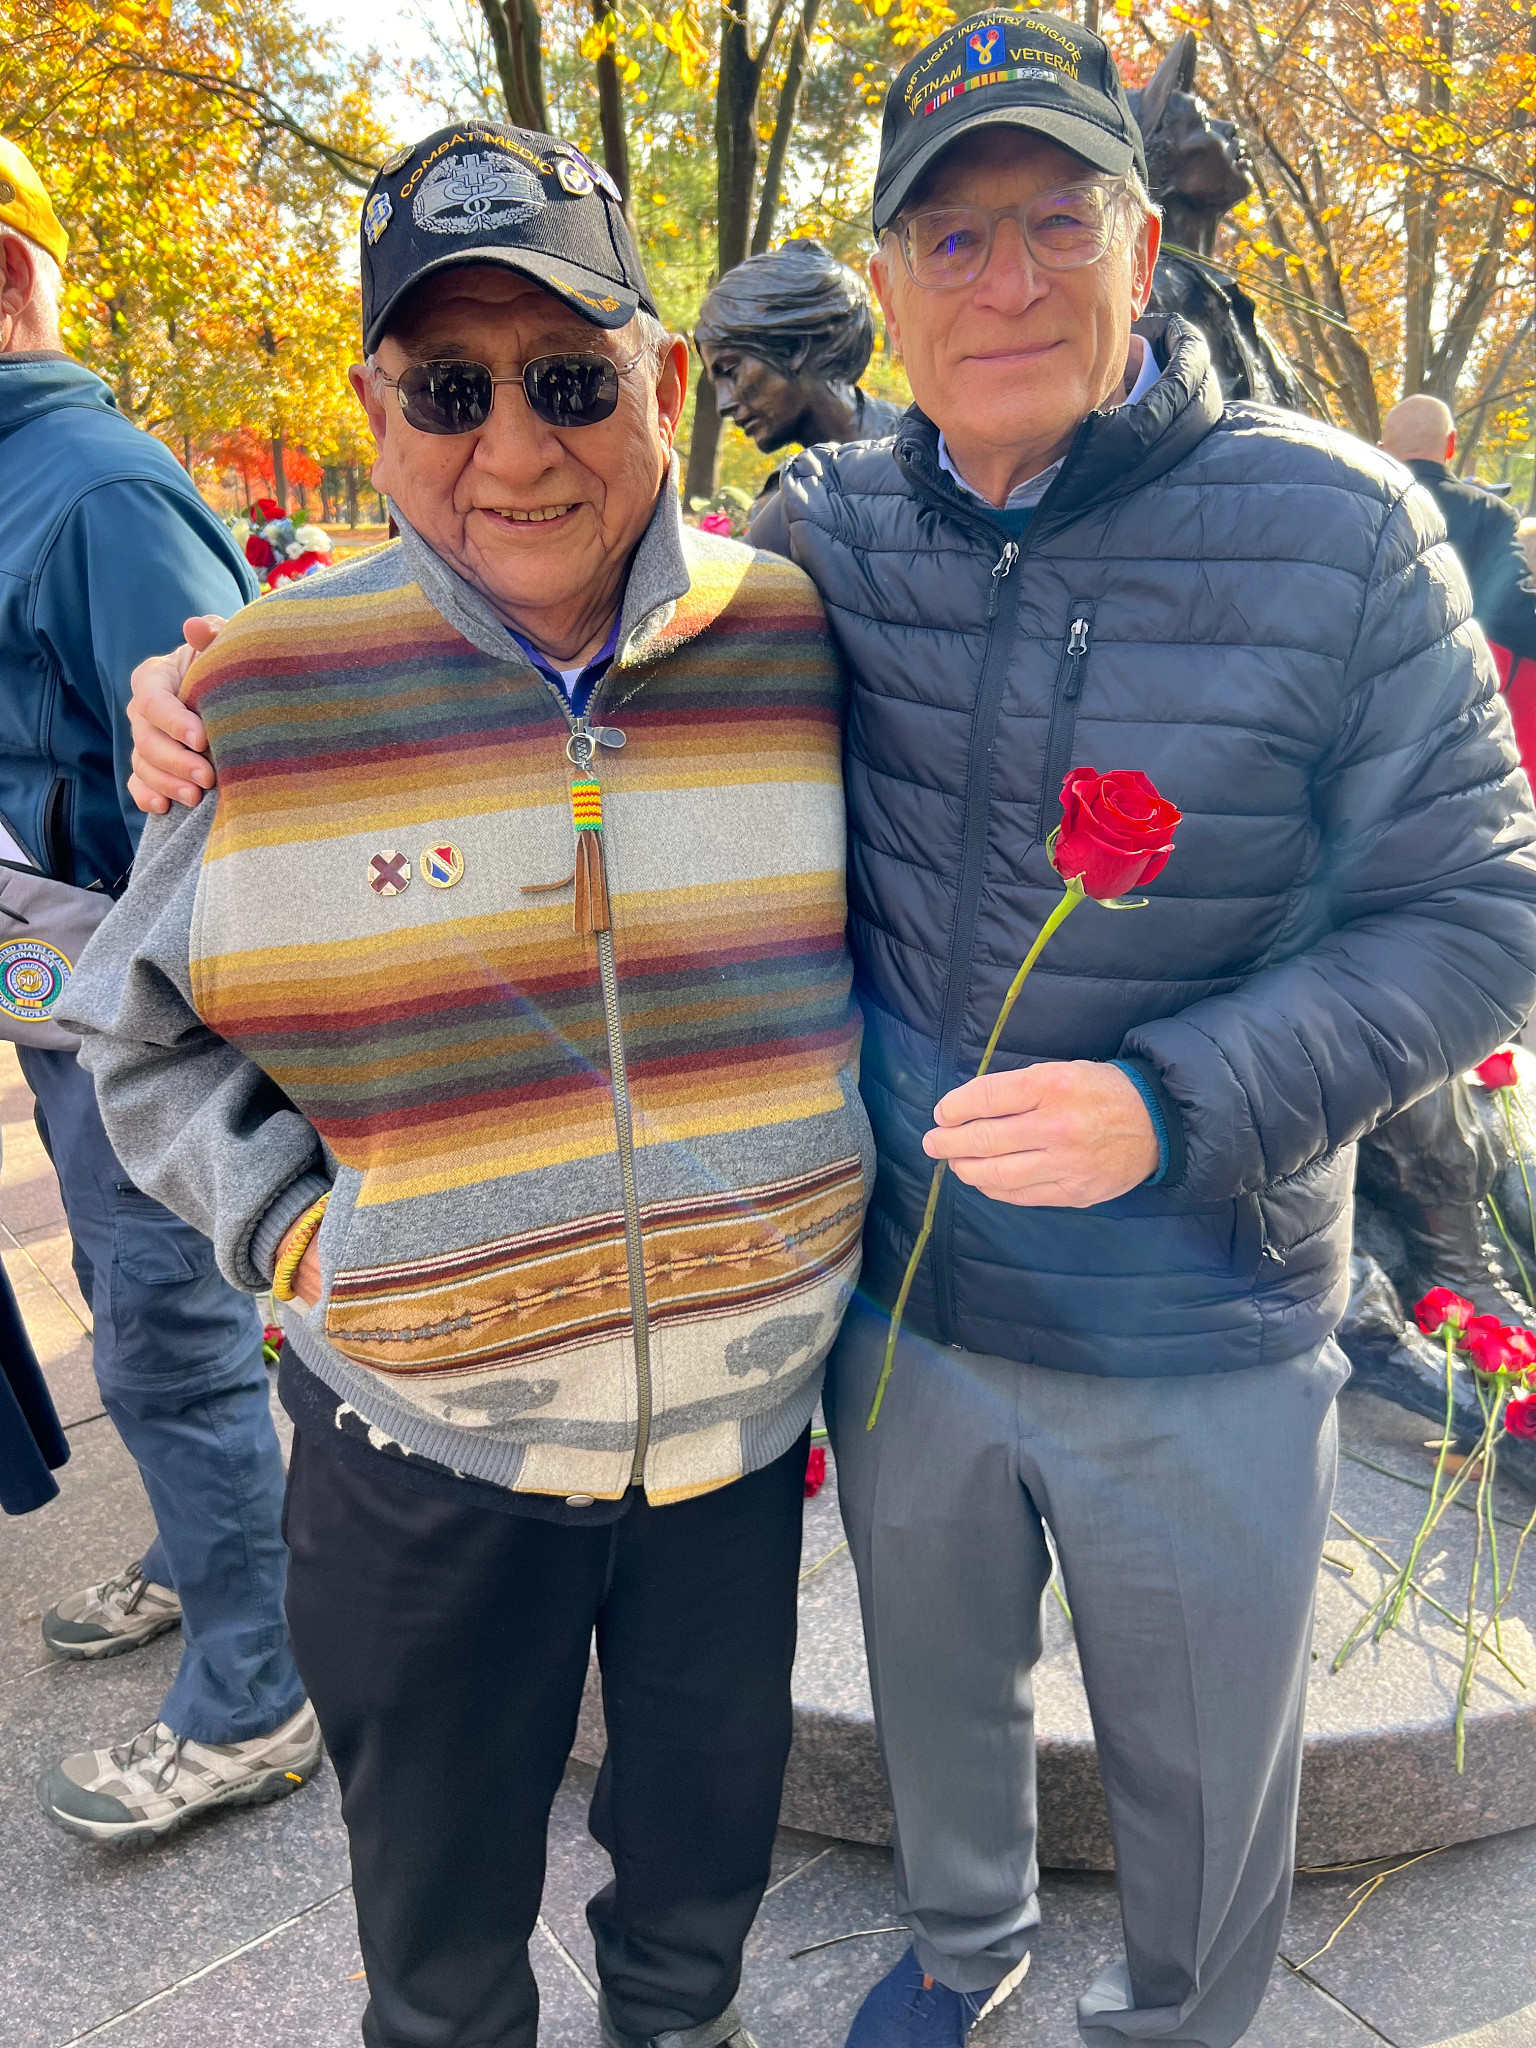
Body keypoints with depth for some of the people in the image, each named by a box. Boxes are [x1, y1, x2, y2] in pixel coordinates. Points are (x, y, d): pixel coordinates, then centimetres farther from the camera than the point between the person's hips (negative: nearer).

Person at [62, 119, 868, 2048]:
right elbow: (141, 1031, 1)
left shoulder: (796, 639, -7)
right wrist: (293, 1228, -11)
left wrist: (806, 1159, 2)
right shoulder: (263, 693, -13)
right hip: (424, 1433, -1)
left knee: (709, 1835, 27)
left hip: (749, 1397, 2)